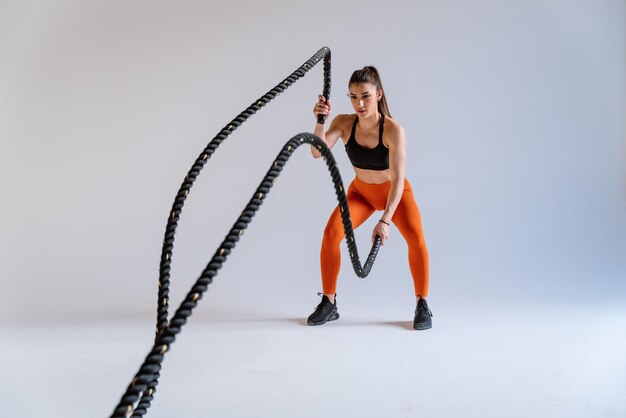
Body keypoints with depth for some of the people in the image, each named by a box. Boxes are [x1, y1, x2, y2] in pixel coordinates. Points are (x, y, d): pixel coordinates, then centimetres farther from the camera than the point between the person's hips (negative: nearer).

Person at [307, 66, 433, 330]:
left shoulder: (393, 130, -30)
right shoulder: (344, 123, -19)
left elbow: (398, 179, -36)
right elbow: (317, 152, -31)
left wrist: (385, 220, -45)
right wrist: (320, 120, -46)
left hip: (396, 192, -3)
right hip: (361, 191, 3)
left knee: (415, 236, -27)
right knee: (331, 232, -18)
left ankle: (422, 305, -7)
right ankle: (329, 303, -2)